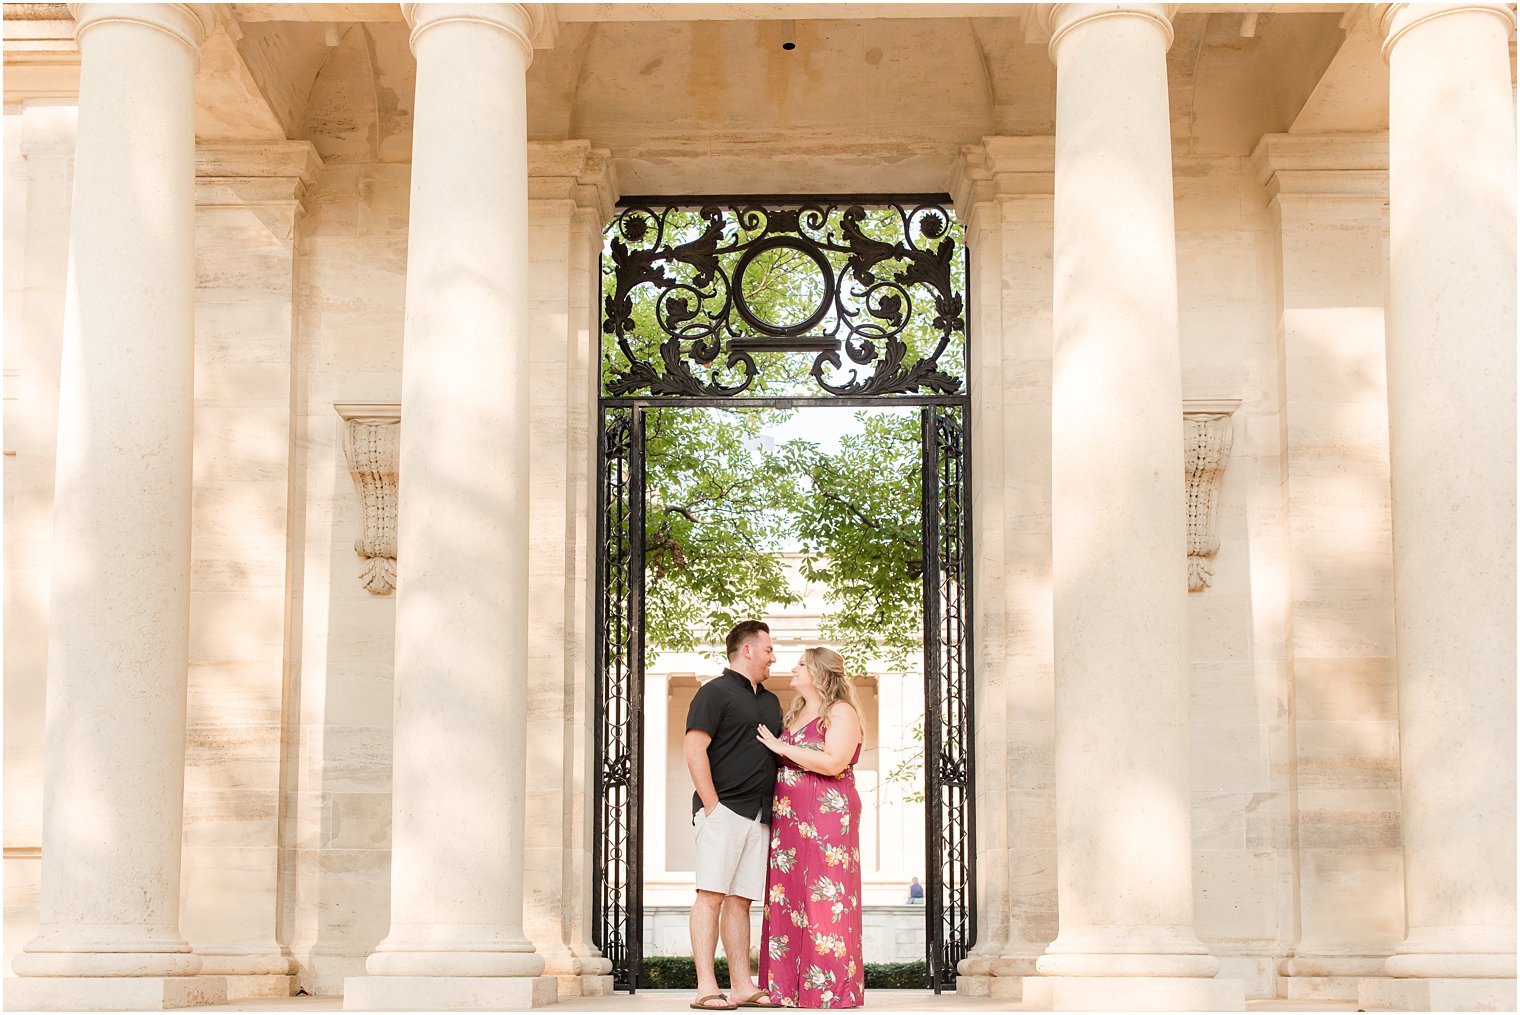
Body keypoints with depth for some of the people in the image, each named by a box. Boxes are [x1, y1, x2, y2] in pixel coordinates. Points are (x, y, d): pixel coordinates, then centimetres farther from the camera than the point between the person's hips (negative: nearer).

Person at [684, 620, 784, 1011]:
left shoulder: (770, 702, 24)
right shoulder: (714, 692, -1)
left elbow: (779, 755, 28)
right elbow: (695, 751, -9)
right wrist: (711, 805, -15)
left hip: (759, 815, 7)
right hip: (723, 809, -7)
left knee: (740, 900, 7)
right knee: (711, 896, -10)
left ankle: (742, 987, 7)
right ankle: (706, 989, -13)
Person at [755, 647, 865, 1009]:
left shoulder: (841, 712, -3)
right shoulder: (794, 714, 20)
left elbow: (833, 762, -17)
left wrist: (781, 747, -11)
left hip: (826, 816, -8)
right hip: (788, 818, 8)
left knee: (826, 900, -8)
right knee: (788, 902, 3)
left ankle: (830, 989, -6)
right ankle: (790, 987, 6)